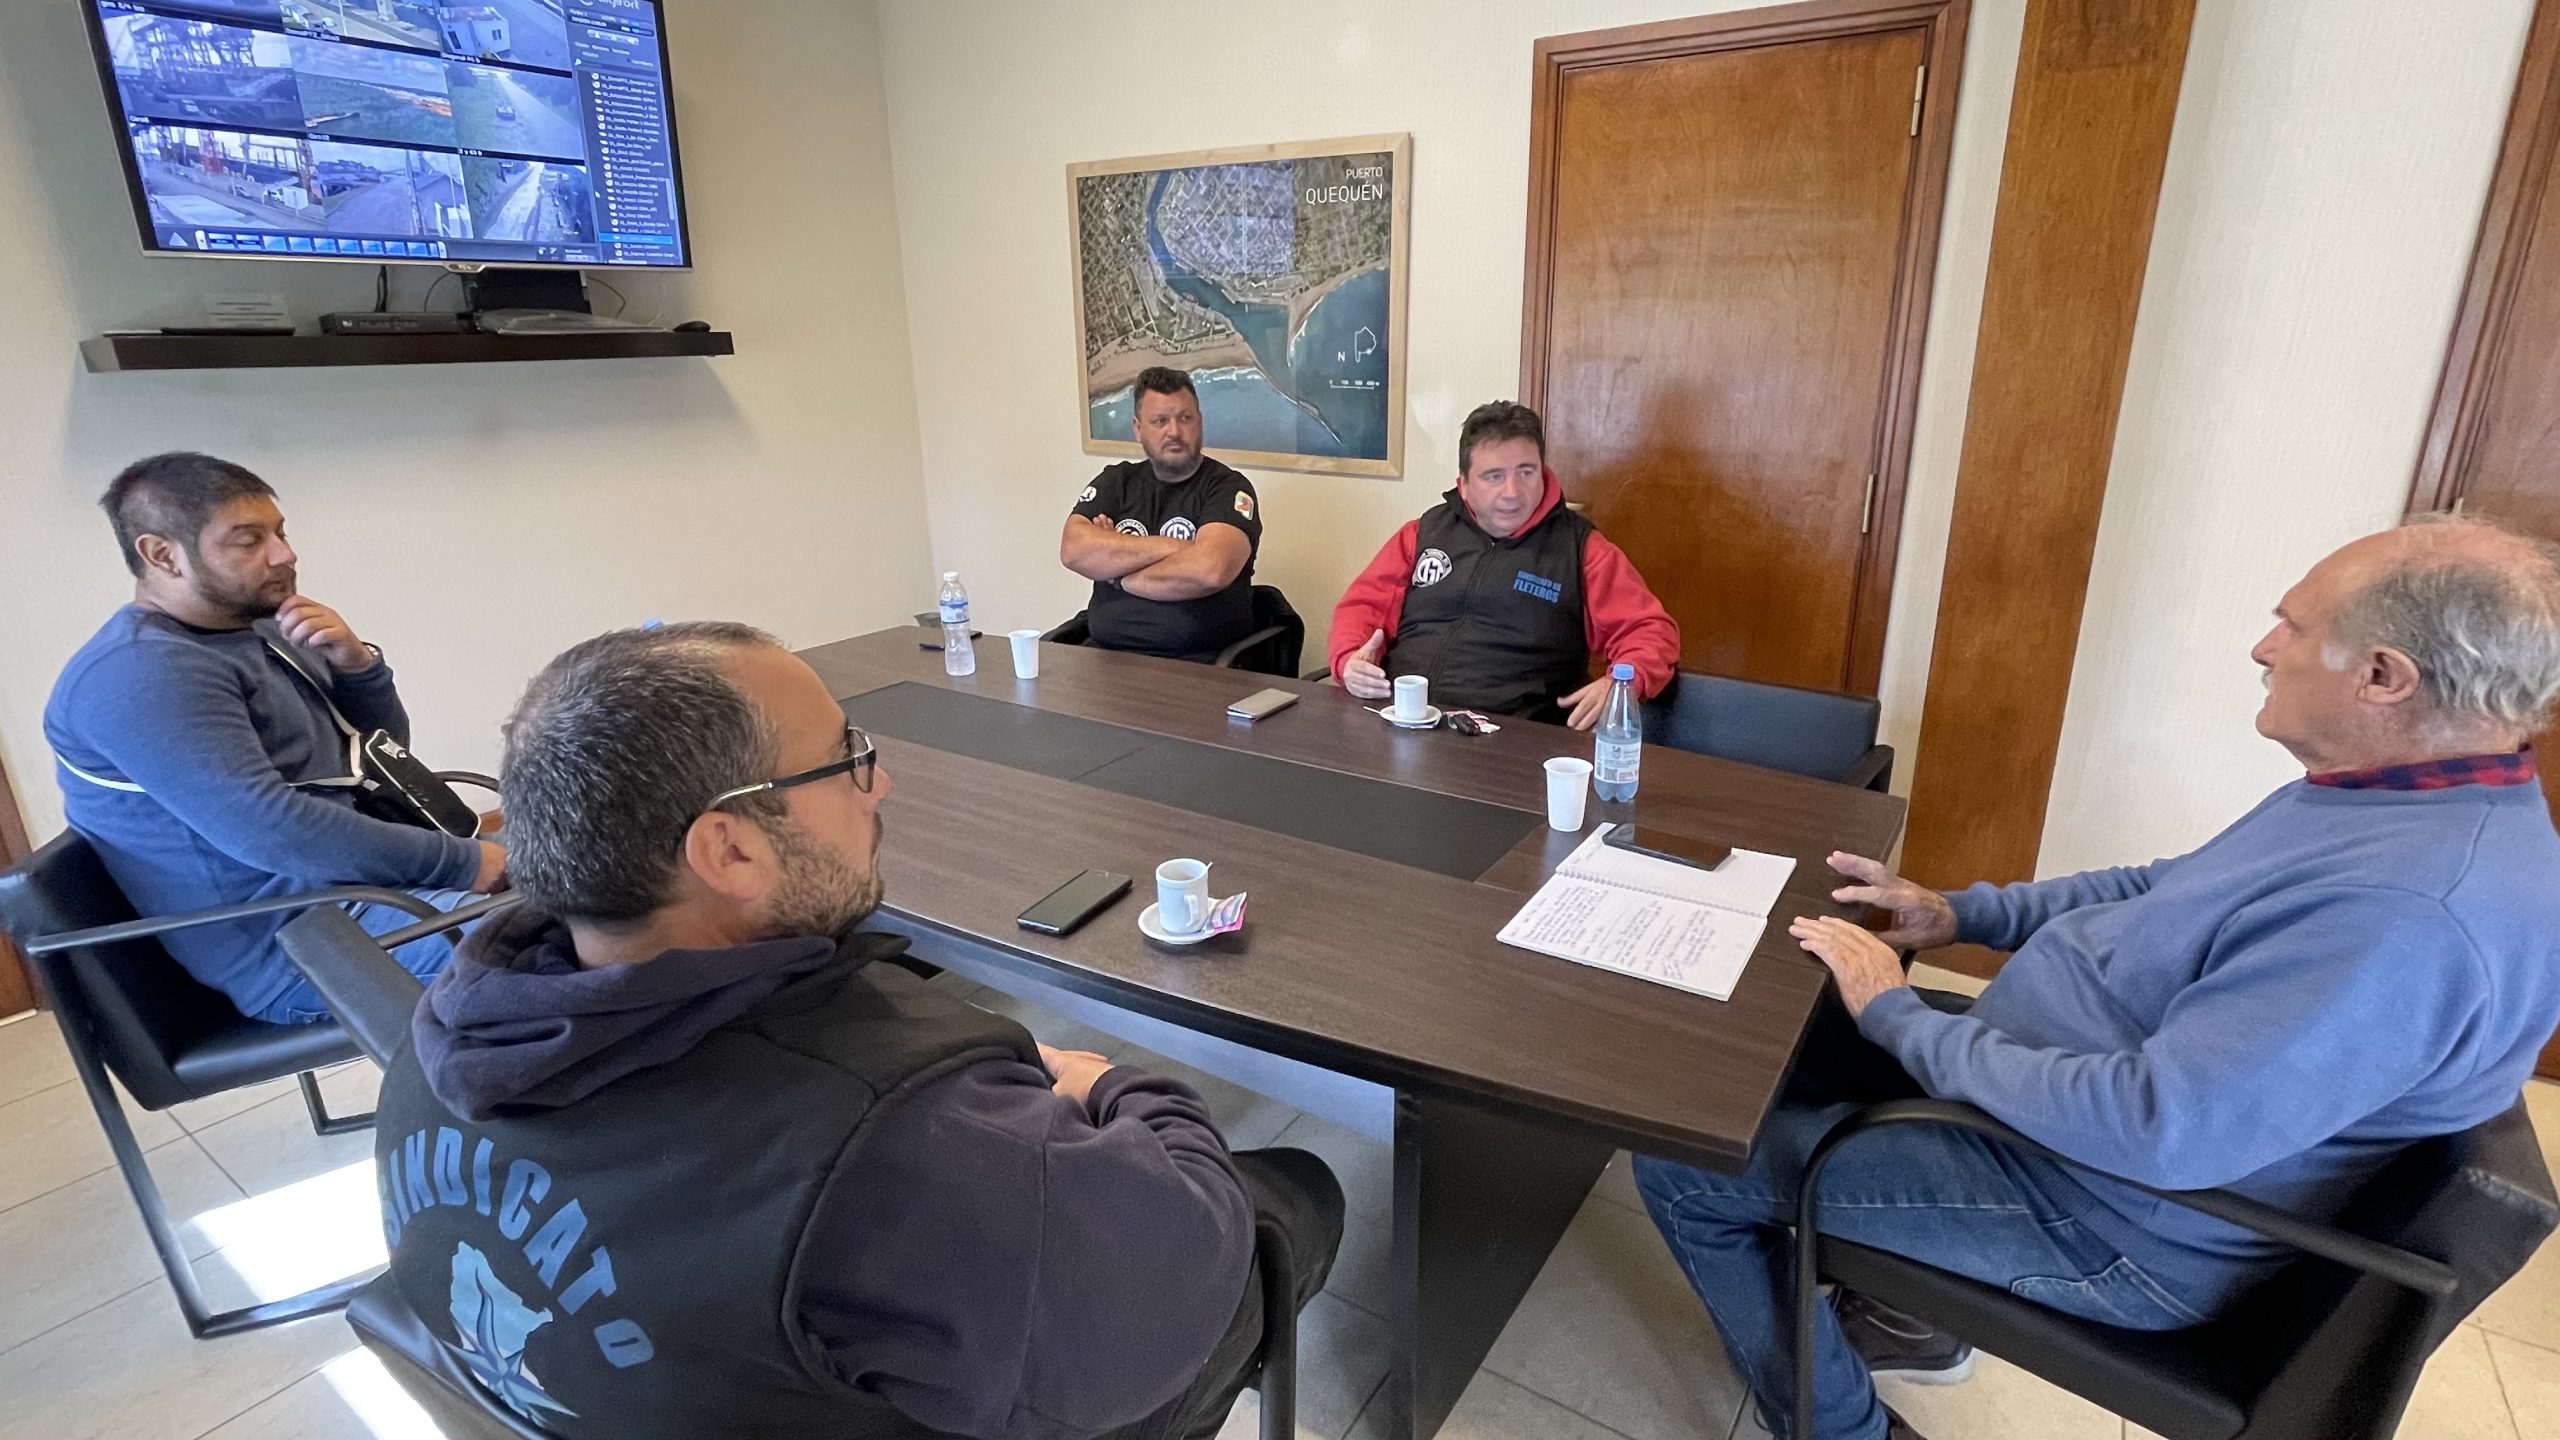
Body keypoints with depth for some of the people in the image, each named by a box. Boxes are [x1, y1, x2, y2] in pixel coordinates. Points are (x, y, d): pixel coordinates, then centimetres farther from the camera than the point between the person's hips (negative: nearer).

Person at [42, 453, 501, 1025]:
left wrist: (355, 665, -3)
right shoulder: (139, 675, -15)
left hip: (370, 875, 10)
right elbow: (269, 830, -26)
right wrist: (462, 862, -24)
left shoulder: (258, 631, 13)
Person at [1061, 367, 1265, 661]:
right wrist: (1171, 547, -9)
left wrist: (1117, 573, -4)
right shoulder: (1116, 482, 15)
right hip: (1107, 655, 4)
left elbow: (1210, 570, -18)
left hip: (1198, 661, -3)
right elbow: (1072, 550, -2)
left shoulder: (1228, 488, 1)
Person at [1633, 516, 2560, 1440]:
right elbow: (2168, 893, 15)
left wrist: (1899, 1018, -24)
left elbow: (2154, 1129, -35)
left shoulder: (2418, 912, -32)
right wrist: (1964, 913, 5)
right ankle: (1911, 1311, 32)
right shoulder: (2392, 800, 1)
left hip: (2102, 1215, -10)